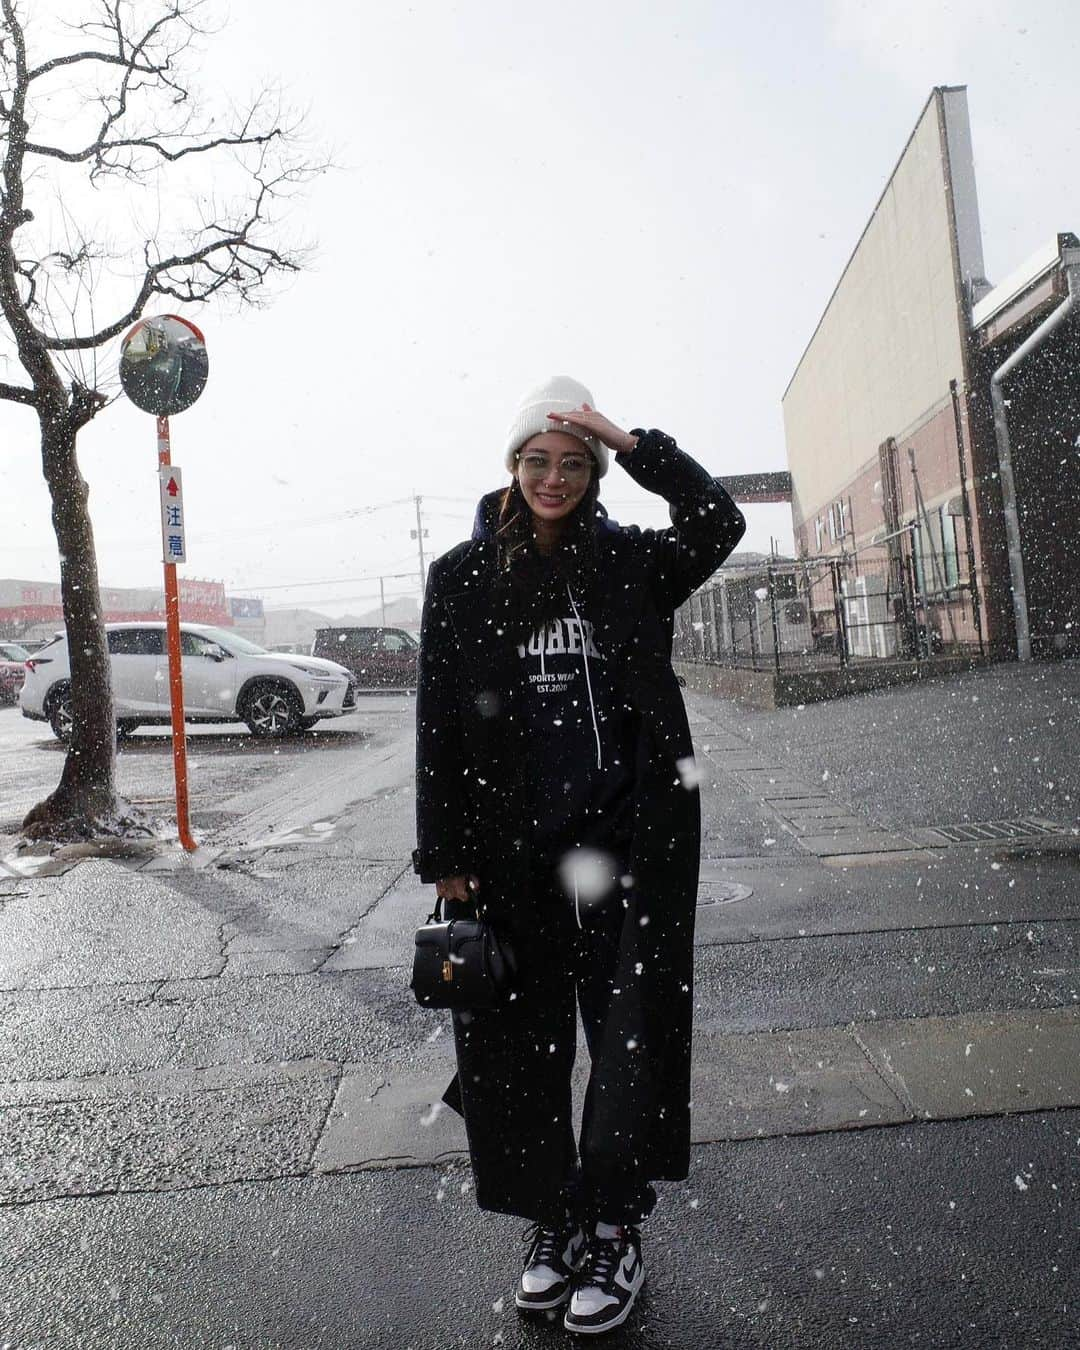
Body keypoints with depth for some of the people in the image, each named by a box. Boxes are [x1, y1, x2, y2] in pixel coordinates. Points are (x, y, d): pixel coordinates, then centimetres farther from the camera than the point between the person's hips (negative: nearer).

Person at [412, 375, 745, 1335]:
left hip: (631, 840, 1)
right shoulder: (462, 578, 2)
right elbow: (439, 723, 0)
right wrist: (445, 857, -3)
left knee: (633, 1031, 8)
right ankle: (551, 1223, 33)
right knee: (522, 1043, 12)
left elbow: (719, 523, -7)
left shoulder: (629, 563, 6)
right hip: (512, 851, 0)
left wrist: (633, 445, -11)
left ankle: (614, 1229, 27)